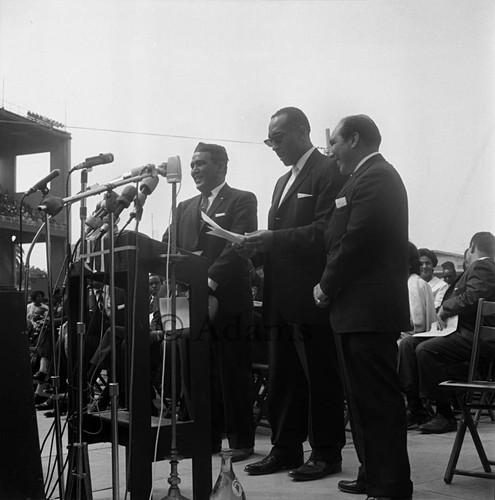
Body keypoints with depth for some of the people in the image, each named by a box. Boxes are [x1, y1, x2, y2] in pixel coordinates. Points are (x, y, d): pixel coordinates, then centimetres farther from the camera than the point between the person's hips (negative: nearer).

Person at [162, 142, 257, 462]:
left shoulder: (242, 201, 1)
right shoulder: (185, 208, 20)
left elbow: (237, 246, -11)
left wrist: (211, 281, -22)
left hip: (229, 300, -5)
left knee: (234, 374, 0)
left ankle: (241, 441, 9)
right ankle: (208, 437, 19)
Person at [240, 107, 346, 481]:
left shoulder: (329, 172, -7)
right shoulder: (284, 182, 21)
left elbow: (324, 233, -18)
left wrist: (272, 239, -20)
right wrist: (260, 246, 3)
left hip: (313, 297, -9)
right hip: (283, 300, 9)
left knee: (321, 377, 1)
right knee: (283, 377, 12)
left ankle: (327, 453, 11)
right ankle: (285, 450, 21)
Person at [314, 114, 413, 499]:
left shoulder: (375, 177, -12)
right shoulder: (372, 176, 20)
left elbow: (358, 241, -19)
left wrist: (326, 287, -9)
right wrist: (330, 287, 8)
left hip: (369, 309, -10)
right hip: (361, 309, 10)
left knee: (378, 400, -5)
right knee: (365, 398, 15)